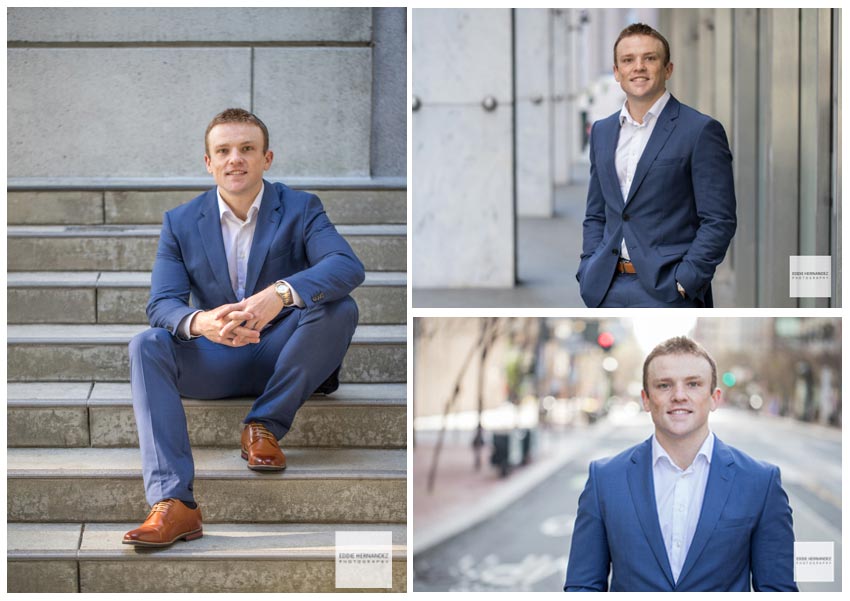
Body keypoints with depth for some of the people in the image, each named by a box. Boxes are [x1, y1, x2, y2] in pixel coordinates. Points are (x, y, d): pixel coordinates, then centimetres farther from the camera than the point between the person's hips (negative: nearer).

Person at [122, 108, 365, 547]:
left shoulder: (301, 209, -4)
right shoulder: (180, 223, 2)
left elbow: (349, 266, -22)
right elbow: (161, 303, -9)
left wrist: (281, 293, -42)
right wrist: (200, 322, -35)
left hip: (280, 356, -1)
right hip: (216, 362, 1)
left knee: (339, 309, -28)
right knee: (146, 346, -26)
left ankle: (264, 426, -16)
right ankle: (172, 503, -39)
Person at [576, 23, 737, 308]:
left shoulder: (701, 131, -5)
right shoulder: (602, 131, 14)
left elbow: (719, 221, -7)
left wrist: (683, 282, -13)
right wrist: (588, 272, 6)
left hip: (666, 291, -5)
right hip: (607, 290, 5)